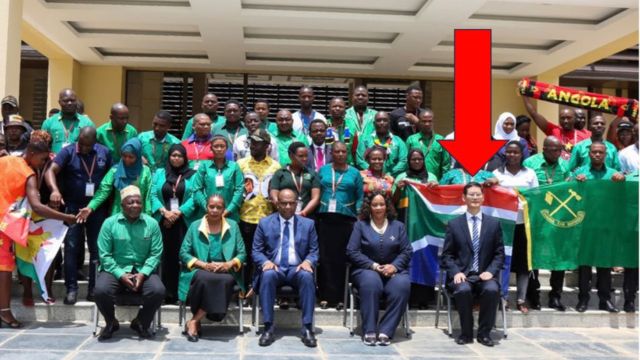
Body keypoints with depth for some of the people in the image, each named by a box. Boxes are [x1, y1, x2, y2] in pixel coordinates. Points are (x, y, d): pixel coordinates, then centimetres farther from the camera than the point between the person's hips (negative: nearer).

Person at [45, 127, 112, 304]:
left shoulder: (105, 152, 1)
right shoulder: (68, 151, -7)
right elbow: (51, 171, -19)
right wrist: (55, 190, -39)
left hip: (98, 207, 2)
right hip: (73, 207, -2)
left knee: (97, 248, 7)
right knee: (71, 248, -1)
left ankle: (94, 288, 16)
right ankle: (71, 288, 5)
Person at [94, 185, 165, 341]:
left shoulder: (152, 223, 1)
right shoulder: (110, 223, -2)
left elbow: (156, 253, -2)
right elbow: (104, 255, -5)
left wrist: (143, 273, -17)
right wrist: (120, 275, -17)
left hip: (142, 270, 1)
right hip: (116, 270, -1)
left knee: (158, 291, -27)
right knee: (101, 290, -30)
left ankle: (140, 323, 4)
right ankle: (111, 323, 3)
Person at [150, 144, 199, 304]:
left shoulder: (192, 175, 7)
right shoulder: (159, 173, 14)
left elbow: (193, 198, -2)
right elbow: (153, 195, 5)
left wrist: (178, 213, -12)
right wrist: (164, 211, -10)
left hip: (184, 222, -2)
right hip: (164, 221, 2)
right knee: (167, 256, 2)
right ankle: (168, 293, 7)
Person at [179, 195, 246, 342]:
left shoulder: (233, 226, 10)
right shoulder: (195, 226, 8)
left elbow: (242, 253, 8)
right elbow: (183, 252, 3)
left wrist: (229, 264, -14)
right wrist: (204, 265, -12)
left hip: (225, 271, 1)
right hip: (200, 271, -1)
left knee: (226, 281, -35)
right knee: (204, 278, -37)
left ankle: (194, 321, -24)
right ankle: (196, 322, -20)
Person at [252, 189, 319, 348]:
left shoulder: (308, 223, 11)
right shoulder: (265, 223, 9)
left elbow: (314, 251, 11)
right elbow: (256, 251, 7)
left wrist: (308, 262, -12)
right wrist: (265, 262, -15)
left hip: (297, 269, 1)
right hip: (274, 268, 0)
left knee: (307, 276, -34)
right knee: (267, 275, -35)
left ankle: (307, 328, -28)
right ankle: (268, 327, -29)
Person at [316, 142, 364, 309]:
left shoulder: (354, 173, 8)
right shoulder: (323, 170, 12)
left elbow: (360, 198, 6)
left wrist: (359, 216, -5)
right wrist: (315, 213, 0)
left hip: (346, 219, -1)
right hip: (325, 218, 1)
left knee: (342, 258, 0)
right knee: (325, 257, 0)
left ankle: (340, 297, 7)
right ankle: (326, 295, 6)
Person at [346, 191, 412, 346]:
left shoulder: (398, 226, 16)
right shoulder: (360, 225, 10)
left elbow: (407, 251, 8)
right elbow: (352, 251, 0)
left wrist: (394, 266, -12)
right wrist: (374, 266, -12)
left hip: (393, 270, 2)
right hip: (367, 269, -1)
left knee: (402, 285, -33)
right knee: (371, 282, -37)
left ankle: (385, 331, -29)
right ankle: (369, 331, -32)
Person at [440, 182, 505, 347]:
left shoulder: (494, 223, 10)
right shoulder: (454, 224, 8)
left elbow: (499, 253, 8)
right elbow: (447, 255, 5)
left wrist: (490, 271, -9)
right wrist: (456, 272, -12)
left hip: (485, 275, 1)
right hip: (462, 275, -1)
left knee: (492, 289, -32)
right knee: (463, 290, -34)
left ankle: (484, 333, -12)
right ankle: (466, 333, -12)